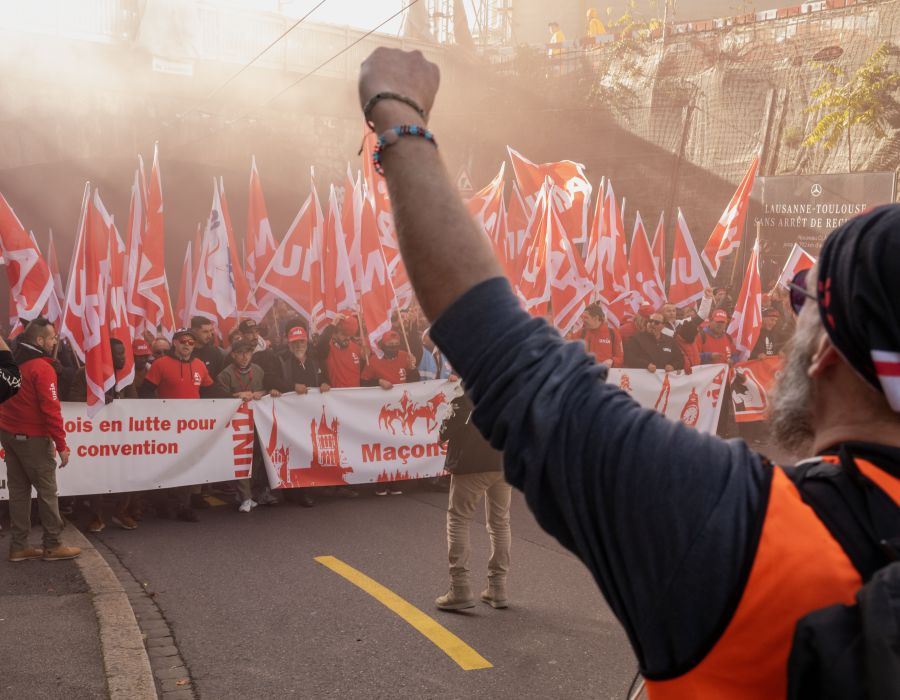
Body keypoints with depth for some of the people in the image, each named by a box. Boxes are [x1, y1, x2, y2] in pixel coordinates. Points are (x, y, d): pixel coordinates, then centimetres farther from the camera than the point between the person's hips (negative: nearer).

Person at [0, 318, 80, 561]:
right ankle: (52, 545, 6)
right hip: (32, 437, -8)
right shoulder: (42, 368, -16)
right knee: (47, 490, 1)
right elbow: (51, 409, -20)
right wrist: (61, 445, -17)